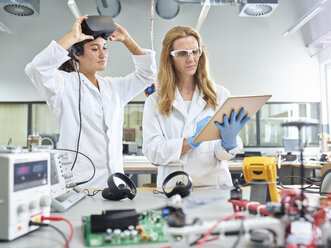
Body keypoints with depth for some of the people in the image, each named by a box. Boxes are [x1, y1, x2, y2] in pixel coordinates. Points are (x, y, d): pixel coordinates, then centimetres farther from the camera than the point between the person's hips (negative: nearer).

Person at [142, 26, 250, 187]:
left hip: (215, 185, 1)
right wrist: (192, 141, -16)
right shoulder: (154, 102, 7)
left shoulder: (220, 94, 9)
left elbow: (223, 153, 3)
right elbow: (152, 150, -4)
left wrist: (229, 142, -19)